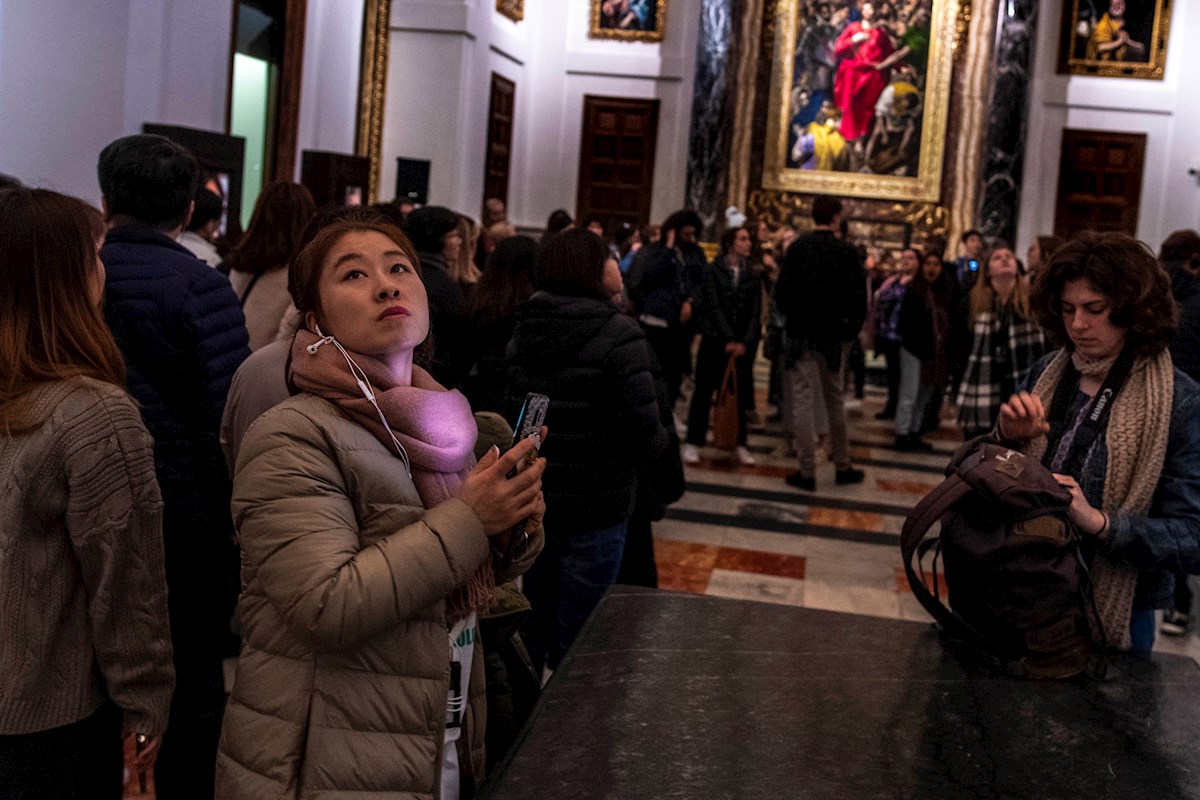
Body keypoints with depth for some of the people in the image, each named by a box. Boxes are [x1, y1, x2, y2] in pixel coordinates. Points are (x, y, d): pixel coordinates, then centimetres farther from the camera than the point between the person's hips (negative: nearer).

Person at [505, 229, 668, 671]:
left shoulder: (522, 330, 2)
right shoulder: (619, 334, -17)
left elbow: (499, 407, 2)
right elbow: (643, 430, -21)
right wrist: (660, 440, 0)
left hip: (531, 497, 6)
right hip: (596, 505, -6)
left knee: (532, 624, 21)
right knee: (579, 636, 5)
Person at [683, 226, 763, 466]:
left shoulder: (753, 275, 8)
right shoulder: (713, 270, -2)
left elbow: (756, 312, 2)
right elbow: (714, 307, -9)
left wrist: (745, 342, -10)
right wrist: (729, 339, -16)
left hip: (744, 343, 3)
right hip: (715, 339, -3)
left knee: (740, 392, 5)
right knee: (704, 390, 0)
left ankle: (739, 444, 13)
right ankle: (693, 443, 6)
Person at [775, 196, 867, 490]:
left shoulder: (797, 247, -6)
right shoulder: (847, 252, -4)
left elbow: (782, 290, -6)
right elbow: (858, 297, -5)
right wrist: (852, 329, 7)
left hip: (800, 334, -2)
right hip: (834, 336, 2)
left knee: (803, 401, 0)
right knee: (834, 400, 15)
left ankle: (807, 471, -1)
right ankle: (842, 466, 22)